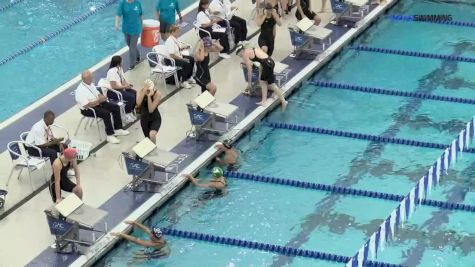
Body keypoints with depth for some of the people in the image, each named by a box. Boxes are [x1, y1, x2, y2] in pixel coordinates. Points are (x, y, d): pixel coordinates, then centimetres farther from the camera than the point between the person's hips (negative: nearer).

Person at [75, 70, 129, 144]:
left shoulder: (91, 84, 4)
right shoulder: (80, 90, -24)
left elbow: (97, 94, 16)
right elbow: (86, 105, -27)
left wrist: (102, 97, -7)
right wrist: (98, 101, -25)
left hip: (98, 103, 9)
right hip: (88, 109, -9)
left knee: (116, 108, -1)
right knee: (106, 113, -31)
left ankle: (118, 129, 6)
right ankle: (110, 136, -22)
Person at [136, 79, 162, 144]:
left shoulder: (157, 93, -23)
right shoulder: (141, 91, -16)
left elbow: (151, 110, -30)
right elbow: (138, 103, -36)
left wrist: (149, 96, -36)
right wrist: (144, 92, -40)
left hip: (155, 118, -3)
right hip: (144, 118, 3)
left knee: (152, 134, -30)